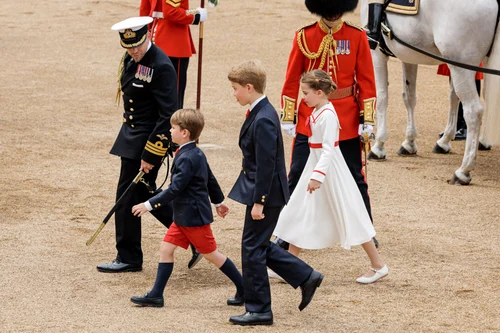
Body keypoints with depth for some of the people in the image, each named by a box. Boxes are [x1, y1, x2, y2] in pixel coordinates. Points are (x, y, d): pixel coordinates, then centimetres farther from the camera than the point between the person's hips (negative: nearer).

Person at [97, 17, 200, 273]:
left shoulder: (161, 67, -22)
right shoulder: (131, 59, 5)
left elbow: (168, 117, -22)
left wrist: (150, 156, -21)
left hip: (148, 140, -9)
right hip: (131, 135, 9)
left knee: (128, 196, -2)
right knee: (143, 192, 14)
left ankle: (128, 258, 11)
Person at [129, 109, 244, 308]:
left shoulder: (187, 159, -22)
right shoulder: (197, 154, 8)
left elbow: (174, 189, -26)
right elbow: (211, 179, 20)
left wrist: (149, 205, -24)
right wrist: (218, 202, 34)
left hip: (194, 217, -10)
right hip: (183, 216, 10)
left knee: (211, 254, 1)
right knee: (166, 248, 5)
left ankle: (244, 289, 12)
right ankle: (156, 295, 6)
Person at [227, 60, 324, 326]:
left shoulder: (263, 121, -22)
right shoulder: (259, 113, 9)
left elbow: (266, 165, -23)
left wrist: (259, 202, -21)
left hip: (266, 194, -10)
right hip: (263, 193, 10)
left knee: (252, 249, -2)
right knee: (259, 246, 17)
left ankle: (258, 310, 7)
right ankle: (306, 277, 25)